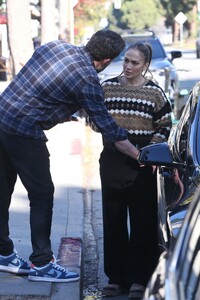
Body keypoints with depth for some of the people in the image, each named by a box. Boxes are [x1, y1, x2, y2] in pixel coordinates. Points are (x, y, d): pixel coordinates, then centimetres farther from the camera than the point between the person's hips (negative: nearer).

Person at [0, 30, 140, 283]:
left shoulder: (55, 46, 7)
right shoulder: (88, 79, -12)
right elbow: (109, 130, -9)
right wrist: (142, 158, -1)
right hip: (24, 132, -8)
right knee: (42, 195, 4)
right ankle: (41, 264, 9)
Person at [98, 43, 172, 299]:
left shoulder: (154, 92, 0)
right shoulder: (107, 87, 6)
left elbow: (165, 126, 3)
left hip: (143, 164, -2)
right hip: (112, 161, 3)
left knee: (142, 221, 1)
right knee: (113, 220, 6)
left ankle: (139, 278, 9)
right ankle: (116, 276, 16)